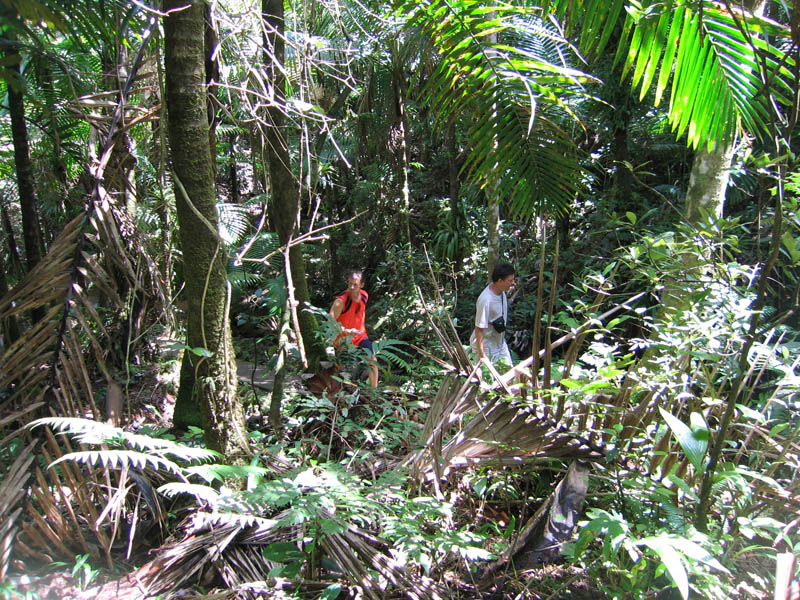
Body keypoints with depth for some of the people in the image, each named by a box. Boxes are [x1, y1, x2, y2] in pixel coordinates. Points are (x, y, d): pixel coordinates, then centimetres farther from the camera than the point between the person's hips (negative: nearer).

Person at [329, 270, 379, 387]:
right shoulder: (341, 301, -26)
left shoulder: (364, 295, -6)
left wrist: (362, 328, 9)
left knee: (372, 361, 6)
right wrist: (347, 331, -36)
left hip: (361, 335, 6)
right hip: (343, 338, -6)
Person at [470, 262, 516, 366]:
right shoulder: (485, 300, -32)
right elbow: (479, 329, -27)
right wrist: (482, 354, -25)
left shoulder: (502, 292, -6)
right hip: (486, 345, -8)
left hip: (500, 341, 8)